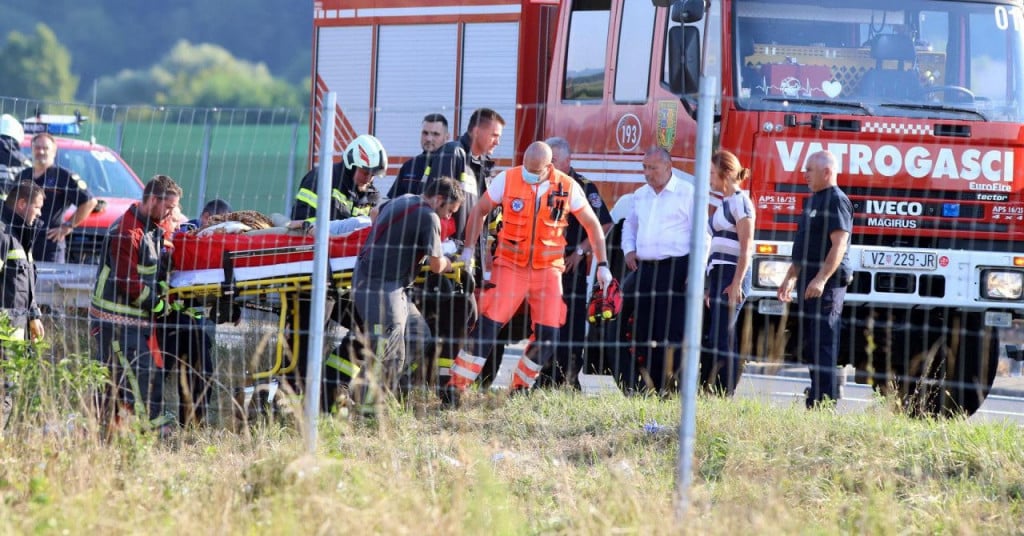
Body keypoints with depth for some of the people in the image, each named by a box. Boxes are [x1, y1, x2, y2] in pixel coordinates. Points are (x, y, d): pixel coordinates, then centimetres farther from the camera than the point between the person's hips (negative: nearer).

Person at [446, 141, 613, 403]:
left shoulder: (568, 187, -4)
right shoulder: (507, 180, -7)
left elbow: (592, 224, 8)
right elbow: (480, 211, 7)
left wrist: (602, 264, 6)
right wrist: (468, 249, 5)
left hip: (548, 270, 2)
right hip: (510, 266, -2)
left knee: (548, 334, -3)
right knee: (488, 325, -13)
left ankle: (520, 387, 16)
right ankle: (456, 386, -11)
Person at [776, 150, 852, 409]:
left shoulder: (836, 201, -12)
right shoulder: (813, 201, 20)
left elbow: (839, 245, -21)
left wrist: (821, 279, -28)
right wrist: (791, 277, 27)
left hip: (826, 283, -11)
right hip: (808, 281, 11)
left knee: (823, 345, -11)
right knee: (809, 346, 11)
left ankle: (824, 403, -13)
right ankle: (814, 404, 14)